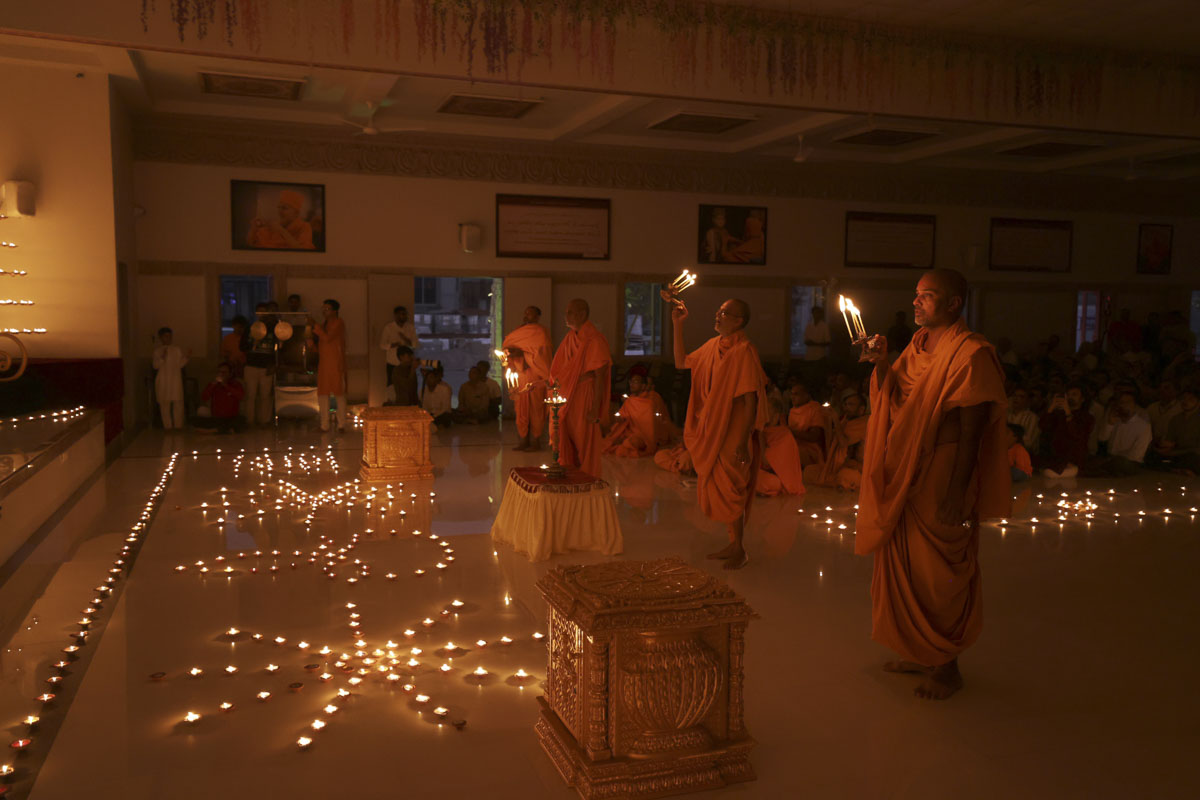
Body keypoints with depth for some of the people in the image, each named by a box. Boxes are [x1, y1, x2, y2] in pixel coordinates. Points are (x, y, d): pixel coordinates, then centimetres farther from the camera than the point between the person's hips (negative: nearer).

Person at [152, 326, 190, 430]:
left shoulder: (178, 349, 9)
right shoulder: (158, 350, 2)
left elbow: (180, 364, 7)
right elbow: (155, 366, -6)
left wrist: (186, 357, -7)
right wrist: (162, 357, -20)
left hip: (176, 379, 2)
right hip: (163, 380, -2)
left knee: (178, 402, -1)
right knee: (164, 402, -2)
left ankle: (178, 425, 7)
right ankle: (167, 425, 4)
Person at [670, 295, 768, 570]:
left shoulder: (743, 351, -17)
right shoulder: (713, 346, 7)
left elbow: (750, 401, -20)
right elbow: (681, 363, 18)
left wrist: (743, 443, -23)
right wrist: (677, 327, 10)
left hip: (732, 434, -8)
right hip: (711, 432, 8)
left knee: (729, 491, 1)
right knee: (716, 490, 14)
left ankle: (739, 550, 17)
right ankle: (733, 544, 28)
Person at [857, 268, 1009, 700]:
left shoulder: (971, 355, -15)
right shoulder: (918, 345, 10)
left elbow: (971, 433, -18)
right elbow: (892, 402, 13)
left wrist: (955, 497, -21)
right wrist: (881, 365, -3)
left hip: (941, 481, -8)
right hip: (903, 475, 8)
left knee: (940, 575, 4)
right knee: (906, 567, 16)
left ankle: (947, 666, 20)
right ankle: (919, 652, 32)